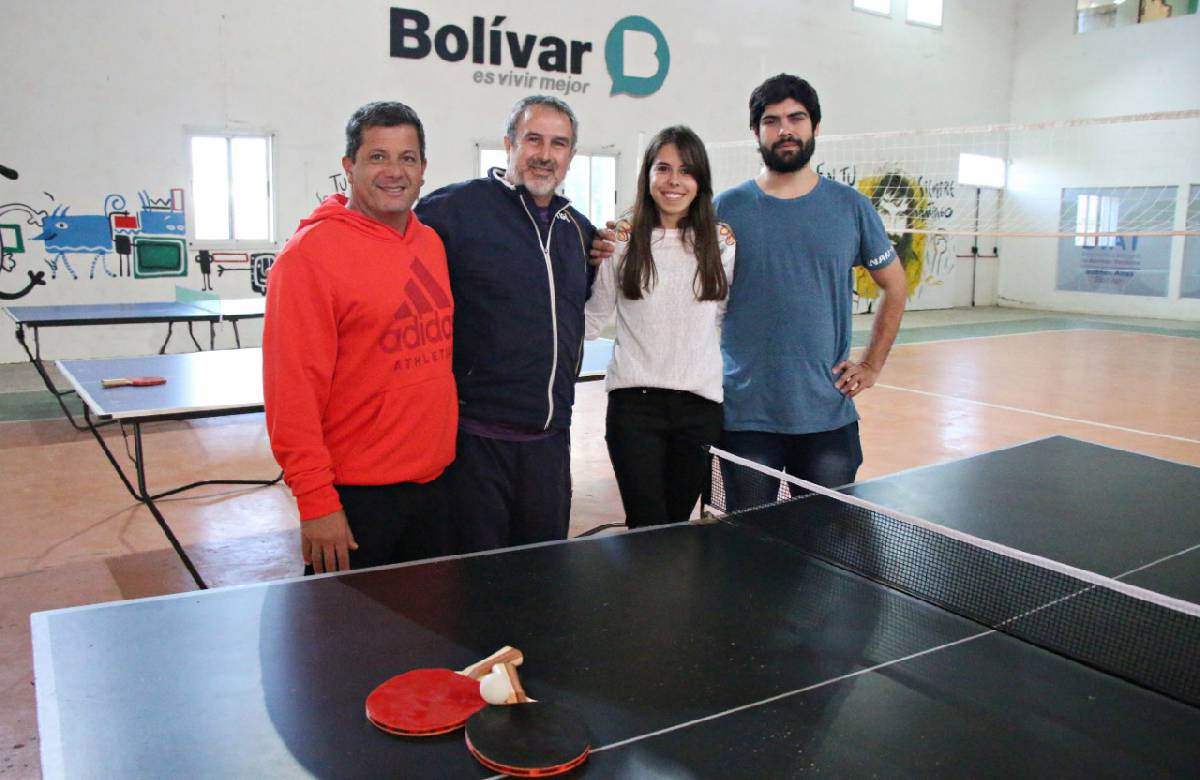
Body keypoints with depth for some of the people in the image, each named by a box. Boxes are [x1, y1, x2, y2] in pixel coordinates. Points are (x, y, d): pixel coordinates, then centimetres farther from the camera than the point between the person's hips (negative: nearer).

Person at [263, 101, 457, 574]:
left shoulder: (432, 243, 8)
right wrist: (316, 500, -17)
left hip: (434, 482, 7)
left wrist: (443, 455, 14)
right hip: (353, 496, -6)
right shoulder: (310, 252, -13)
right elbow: (293, 388, -16)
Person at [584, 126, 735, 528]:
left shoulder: (722, 241, 4)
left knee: (677, 522, 12)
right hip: (634, 401, -2)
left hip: (701, 404, 2)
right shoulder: (621, 239, 0)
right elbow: (592, 318, 3)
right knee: (648, 528, -3)